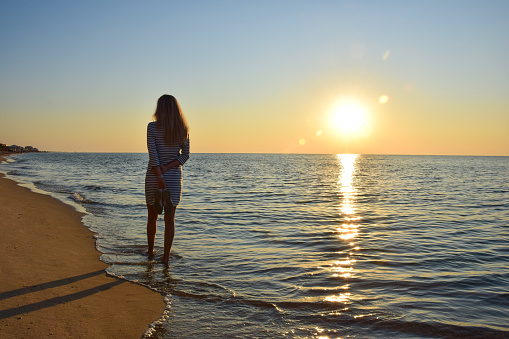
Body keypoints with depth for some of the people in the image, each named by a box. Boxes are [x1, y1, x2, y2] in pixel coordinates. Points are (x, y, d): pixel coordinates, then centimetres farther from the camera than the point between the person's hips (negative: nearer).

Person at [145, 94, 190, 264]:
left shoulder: (152, 127, -8)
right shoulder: (183, 128, 0)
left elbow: (153, 153, -16)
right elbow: (185, 155, -4)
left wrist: (159, 177, -17)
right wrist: (166, 168, -10)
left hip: (153, 177, -1)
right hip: (175, 177, 1)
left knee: (152, 215, 16)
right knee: (170, 218, 7)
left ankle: (150, 250, 33)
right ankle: (166, 256, 7)